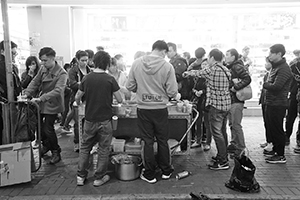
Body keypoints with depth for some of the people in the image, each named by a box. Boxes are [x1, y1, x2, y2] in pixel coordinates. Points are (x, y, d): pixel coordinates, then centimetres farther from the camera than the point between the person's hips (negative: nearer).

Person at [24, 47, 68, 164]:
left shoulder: (61, 74, -20)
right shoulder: (43, 69, 0)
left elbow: (58, 91, -31)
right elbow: (35, 82, 3)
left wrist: (41, 98, -38)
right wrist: (26, 94, -13)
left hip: (52, 105, -7)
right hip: (42, 103, 7)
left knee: (47, 129, -7)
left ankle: (56, 152, 14)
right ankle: (46, 145, 41)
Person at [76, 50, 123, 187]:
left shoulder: (86, 78, -3)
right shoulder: (110, 79, -11)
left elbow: (77, 98, 5)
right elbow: (119, 100, -6)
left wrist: (78, 103, 27)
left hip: (89, 120, 3)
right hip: (105, 120, -3)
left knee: (85, 147, 17)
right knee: (103, 149, 10)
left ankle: (81, 176, 22)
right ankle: (99, 178, 19)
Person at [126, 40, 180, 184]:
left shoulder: (136, 63, -4)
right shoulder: (167, 66, -10)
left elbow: (129, 87, 0)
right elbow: (172, 91, -9)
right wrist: (176, 96, 13)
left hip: (143, 108, 1)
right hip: (160, 109, -1)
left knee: (147, 141, 11)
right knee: (162, 140, 15)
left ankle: (149, 175, 22)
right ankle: (166, 171, 30)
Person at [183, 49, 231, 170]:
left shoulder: (212, 70, -13)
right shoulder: (226, 70, 11)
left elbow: (198, 73, 0)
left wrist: (187, 73, 22)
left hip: (216, 104, -9)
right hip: (226, 104, 9)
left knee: (217, 132, -4)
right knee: (222, 131, 17)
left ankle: (223, 162, 0)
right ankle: (222, 155, 29)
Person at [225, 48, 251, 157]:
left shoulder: (237, 67, -12)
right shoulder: (229, 67, 15)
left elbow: (247, 79, -23)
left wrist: (236, 87, -23)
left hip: (237, 100, -9)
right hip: (230, 99, 9)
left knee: (236, 125, -5)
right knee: (231, 124, 15)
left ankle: (241, 148, 6)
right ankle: (234, 144, 27)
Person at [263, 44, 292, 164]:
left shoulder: (284, 68, -16)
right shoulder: (275, 67, 14)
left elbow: (276, 86, -25)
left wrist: (265, 84, -9)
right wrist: (267, 84, -5)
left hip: (278, 104, -9)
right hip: (270, 103, 9)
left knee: (277, 129, -1)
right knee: (271, 128, 18)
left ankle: (280, 156, 11)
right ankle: (276, 149, 33)